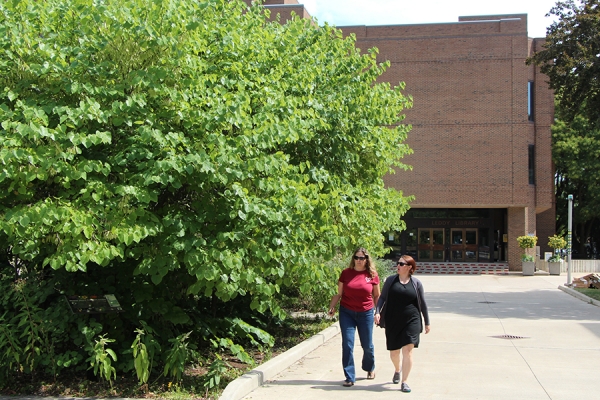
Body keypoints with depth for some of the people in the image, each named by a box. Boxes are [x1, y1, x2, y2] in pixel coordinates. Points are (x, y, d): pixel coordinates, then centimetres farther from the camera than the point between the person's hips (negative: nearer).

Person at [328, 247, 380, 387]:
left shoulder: (372, 275, -2)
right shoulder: (346, 273, -2)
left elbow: (377, 296, 7)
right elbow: (339, 294, 4)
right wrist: (332, 307, -8)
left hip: (365, 313, 0)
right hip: (347, 313, 0)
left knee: (367, 345, 11)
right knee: (347, 345, -6)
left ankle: (370, 368, 40)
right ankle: (349, 377, 2)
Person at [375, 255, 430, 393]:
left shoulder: (416, 283, 2)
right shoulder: (391, 280, 4)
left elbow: (422, 303, 8)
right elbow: (382, 298, 6)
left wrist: (427, 323, 10)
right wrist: (377, 312, -10)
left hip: (411, 321, -2)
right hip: (393, 322, 2)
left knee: (407, 350, -11)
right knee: (393, 352, 11)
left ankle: (404, 382, -2)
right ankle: (397, 370, 43)